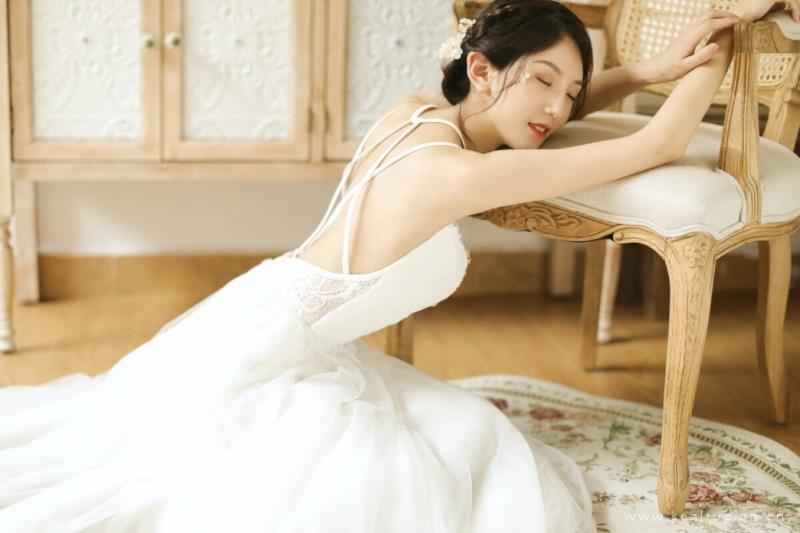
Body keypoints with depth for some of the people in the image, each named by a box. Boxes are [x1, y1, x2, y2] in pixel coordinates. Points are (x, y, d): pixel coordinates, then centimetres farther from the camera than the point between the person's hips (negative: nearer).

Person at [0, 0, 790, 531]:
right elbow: (658, 145, -21)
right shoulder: (459, 173, -27)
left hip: (267, 335, 10)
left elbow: (550, 112, 20)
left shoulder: (417, 113, -1)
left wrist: (650, 70, 5)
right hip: (250, 362, -9)